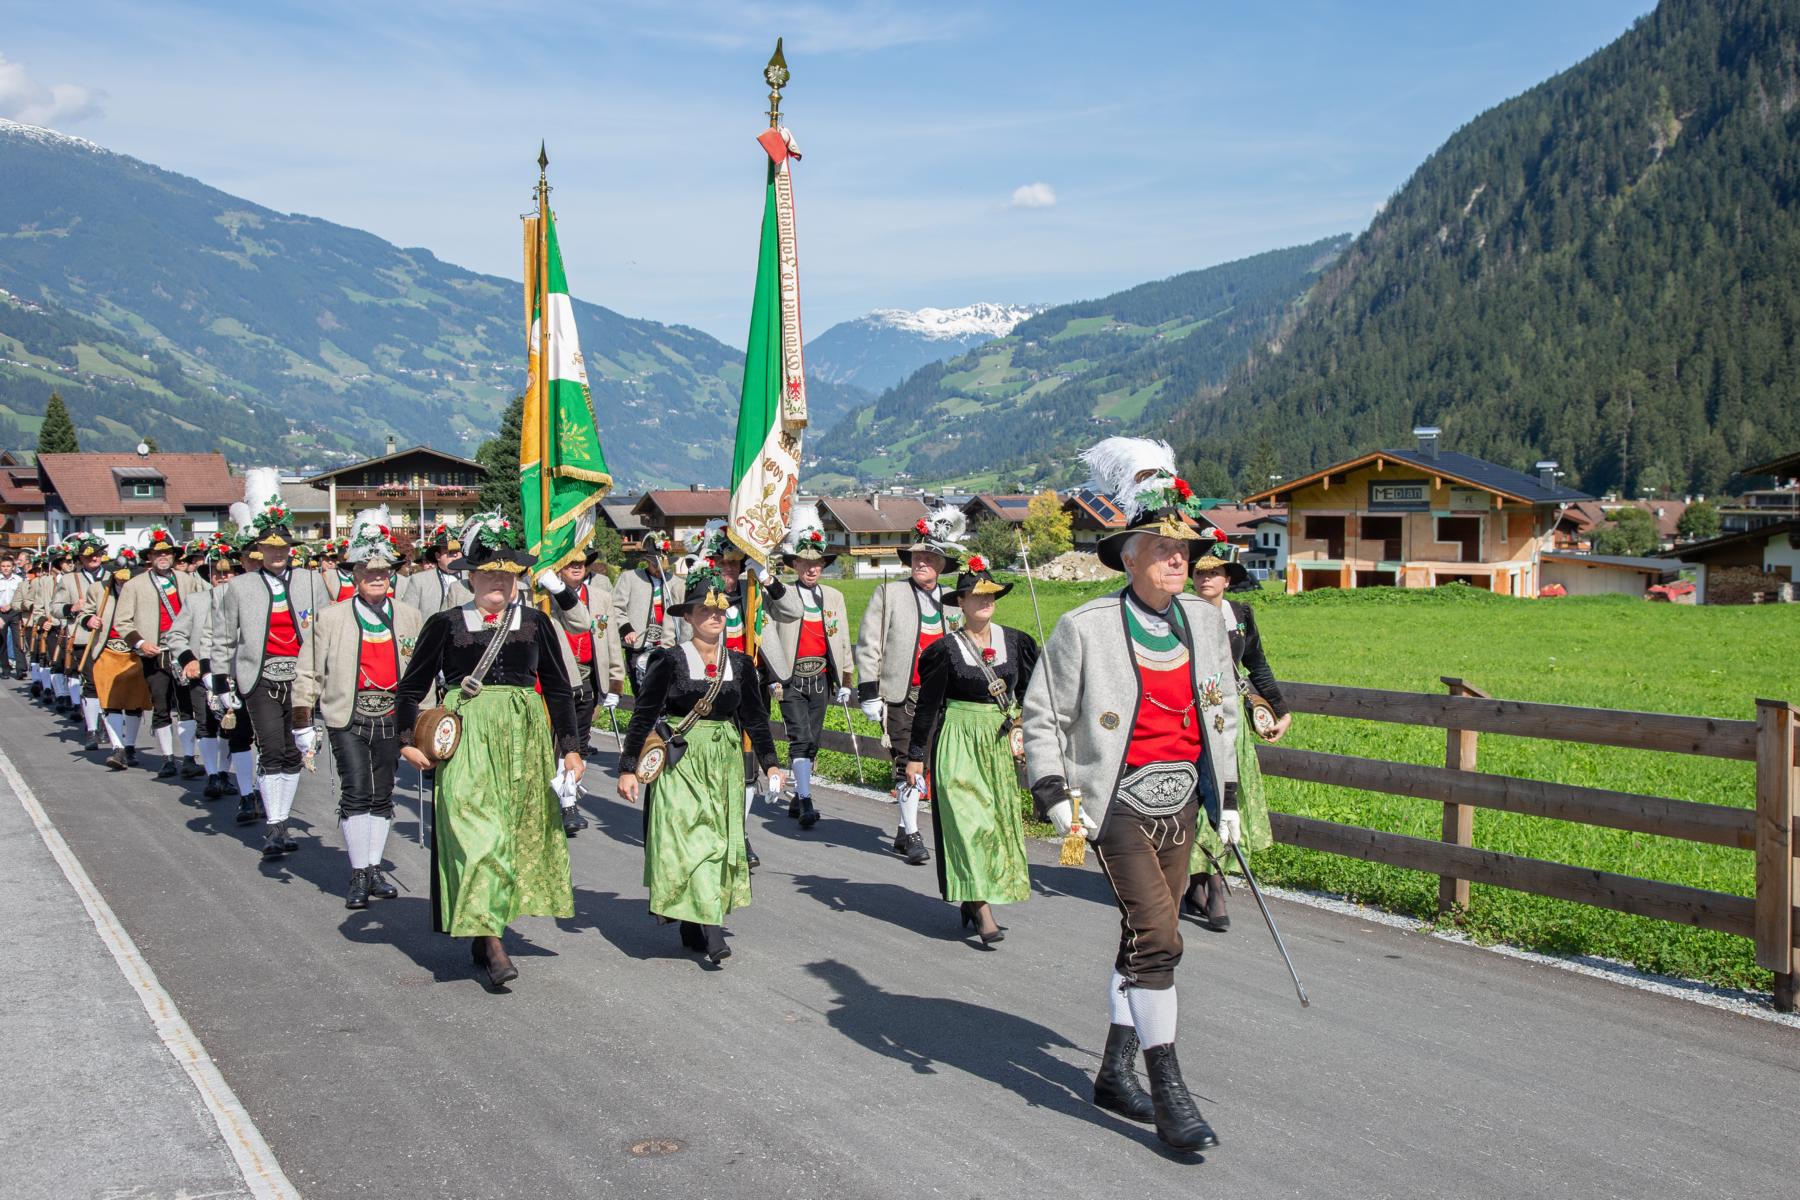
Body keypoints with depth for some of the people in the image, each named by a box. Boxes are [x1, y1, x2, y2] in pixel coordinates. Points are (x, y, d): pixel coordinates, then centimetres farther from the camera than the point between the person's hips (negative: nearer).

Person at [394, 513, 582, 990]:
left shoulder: (535, 622, 7)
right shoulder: (446, 624, 2)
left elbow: (559, 688, 10)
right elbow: (411, 687, 9)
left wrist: (570, 747, 5)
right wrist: (408, 739, -2)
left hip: (524, 736, 3)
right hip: (465, 737, -3)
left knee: (519, 832, 5)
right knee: (475, 830, -13)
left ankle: (484, 934, 19)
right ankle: (491, 942, -14)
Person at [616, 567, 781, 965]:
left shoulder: (739, 664, 6)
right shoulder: (668, 660, -6)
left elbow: (755, 717, 12)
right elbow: (644, 716, -4)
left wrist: (769, 763, 5)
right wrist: (628, 768, -7)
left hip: (724, 762, 5)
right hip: (680, 762, -5)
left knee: (721, 839, 5)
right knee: (689, 839, -11)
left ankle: (694, 928, 15)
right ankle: (711, 931, -13)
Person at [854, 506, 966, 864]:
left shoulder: (952, 602, 13)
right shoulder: (889, 593, 2)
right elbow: (867, 644, 0)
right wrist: (869, 692, -6)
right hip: (902, 695, -4)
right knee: (907, 763, -5)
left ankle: (904, 830, 18)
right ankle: (911, 835, 2)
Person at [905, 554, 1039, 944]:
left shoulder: (1014, 642, 5)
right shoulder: (947, 649, -6)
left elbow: (1029, 692, 12)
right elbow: (928, 705, -2)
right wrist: (916, 756, -2)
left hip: (1001, 741, 5)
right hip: (960, 741, -5)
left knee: (1001, 819, 7)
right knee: (970, 820, -11)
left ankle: (972, 901, 20)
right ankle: (983, 911, -13)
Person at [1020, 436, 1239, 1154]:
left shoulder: (1204, 621, 5)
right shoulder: (1086, 629, -11)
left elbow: (1221, 714, 17)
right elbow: (1042, 716, -4)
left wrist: (1228, 798, 16)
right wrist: (1054, 796, -12)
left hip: (1179, 803, 6)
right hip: (1117, 804, -6)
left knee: (1145, 937, 13)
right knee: (1157, 937, -13)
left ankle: (1115, 1073, 27)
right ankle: (1168, 1095, -4)